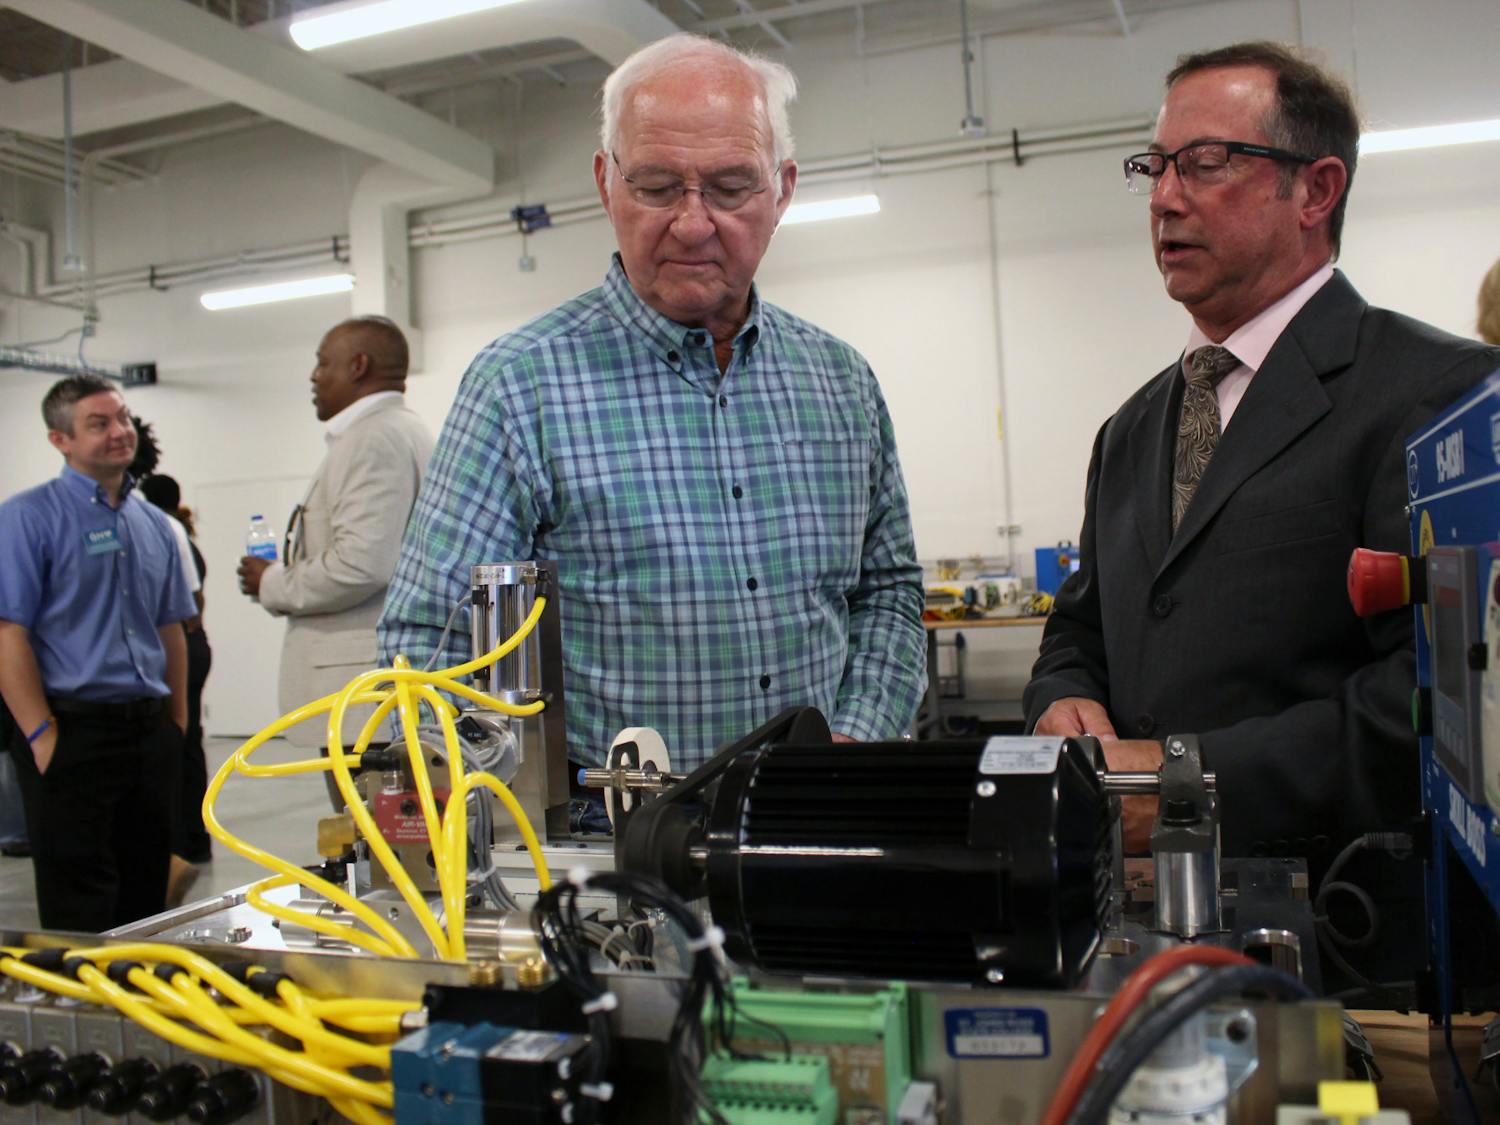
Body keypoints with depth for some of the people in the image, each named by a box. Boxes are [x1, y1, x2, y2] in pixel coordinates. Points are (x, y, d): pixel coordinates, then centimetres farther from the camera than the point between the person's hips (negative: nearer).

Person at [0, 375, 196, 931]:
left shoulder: (153, 523, 13)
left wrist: (177, 721, 11)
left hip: (150, 732, 6)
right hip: (74, 731, -6)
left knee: (146, 895, 13)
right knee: (80, 910, 1)